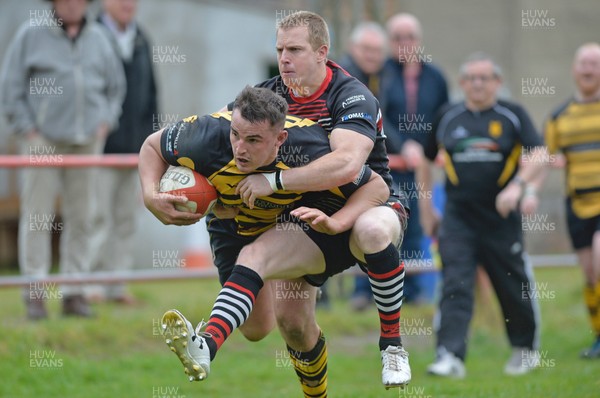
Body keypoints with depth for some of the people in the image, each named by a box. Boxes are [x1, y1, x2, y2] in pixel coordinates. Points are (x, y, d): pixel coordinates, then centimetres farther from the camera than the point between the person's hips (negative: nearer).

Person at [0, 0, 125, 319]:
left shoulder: (97, 38, 12)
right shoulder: (31, 35, 1)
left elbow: (115, 86, 22)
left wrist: (105, 123, 9)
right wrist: (28, 130, -5)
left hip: (86, 142, 3)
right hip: (43, 141, -3)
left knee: (80, 217, 4)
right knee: (37, 216, -4)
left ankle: (74, 293, 9)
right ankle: (35, 293, -1)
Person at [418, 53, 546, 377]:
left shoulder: (513, 116, 0)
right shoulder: (447, 118, 7)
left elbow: (539, 155, -10)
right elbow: (426, 158, 20)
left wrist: (518, 185, -26)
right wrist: (425, 205, 19)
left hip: (501, 219, -1)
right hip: (458, 219, 1)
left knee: (515, 289, 9)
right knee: (455, 288, -11)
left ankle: (526, 349, 31)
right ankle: (450, 358, -17)